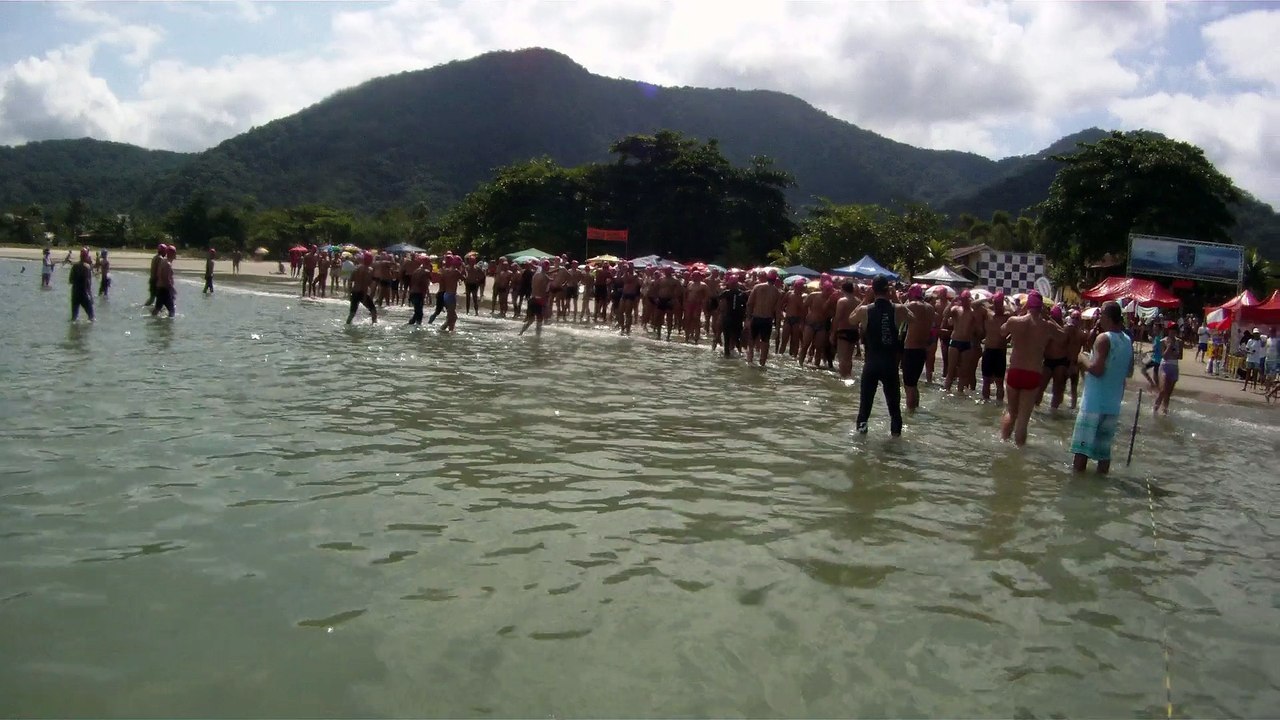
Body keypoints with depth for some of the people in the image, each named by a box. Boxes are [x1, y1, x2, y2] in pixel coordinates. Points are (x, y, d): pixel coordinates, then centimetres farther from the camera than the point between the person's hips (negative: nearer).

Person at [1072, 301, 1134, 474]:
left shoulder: (1104, 338, -14)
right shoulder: (1127, 341, 9)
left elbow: (1096, 369, -22)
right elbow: (1128, 371, 20)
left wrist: (1083, 359, -6)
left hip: (1094, 403, -7)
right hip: (1113, 404, 7)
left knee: (1081, 446, -1)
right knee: (1104, 449, 13)